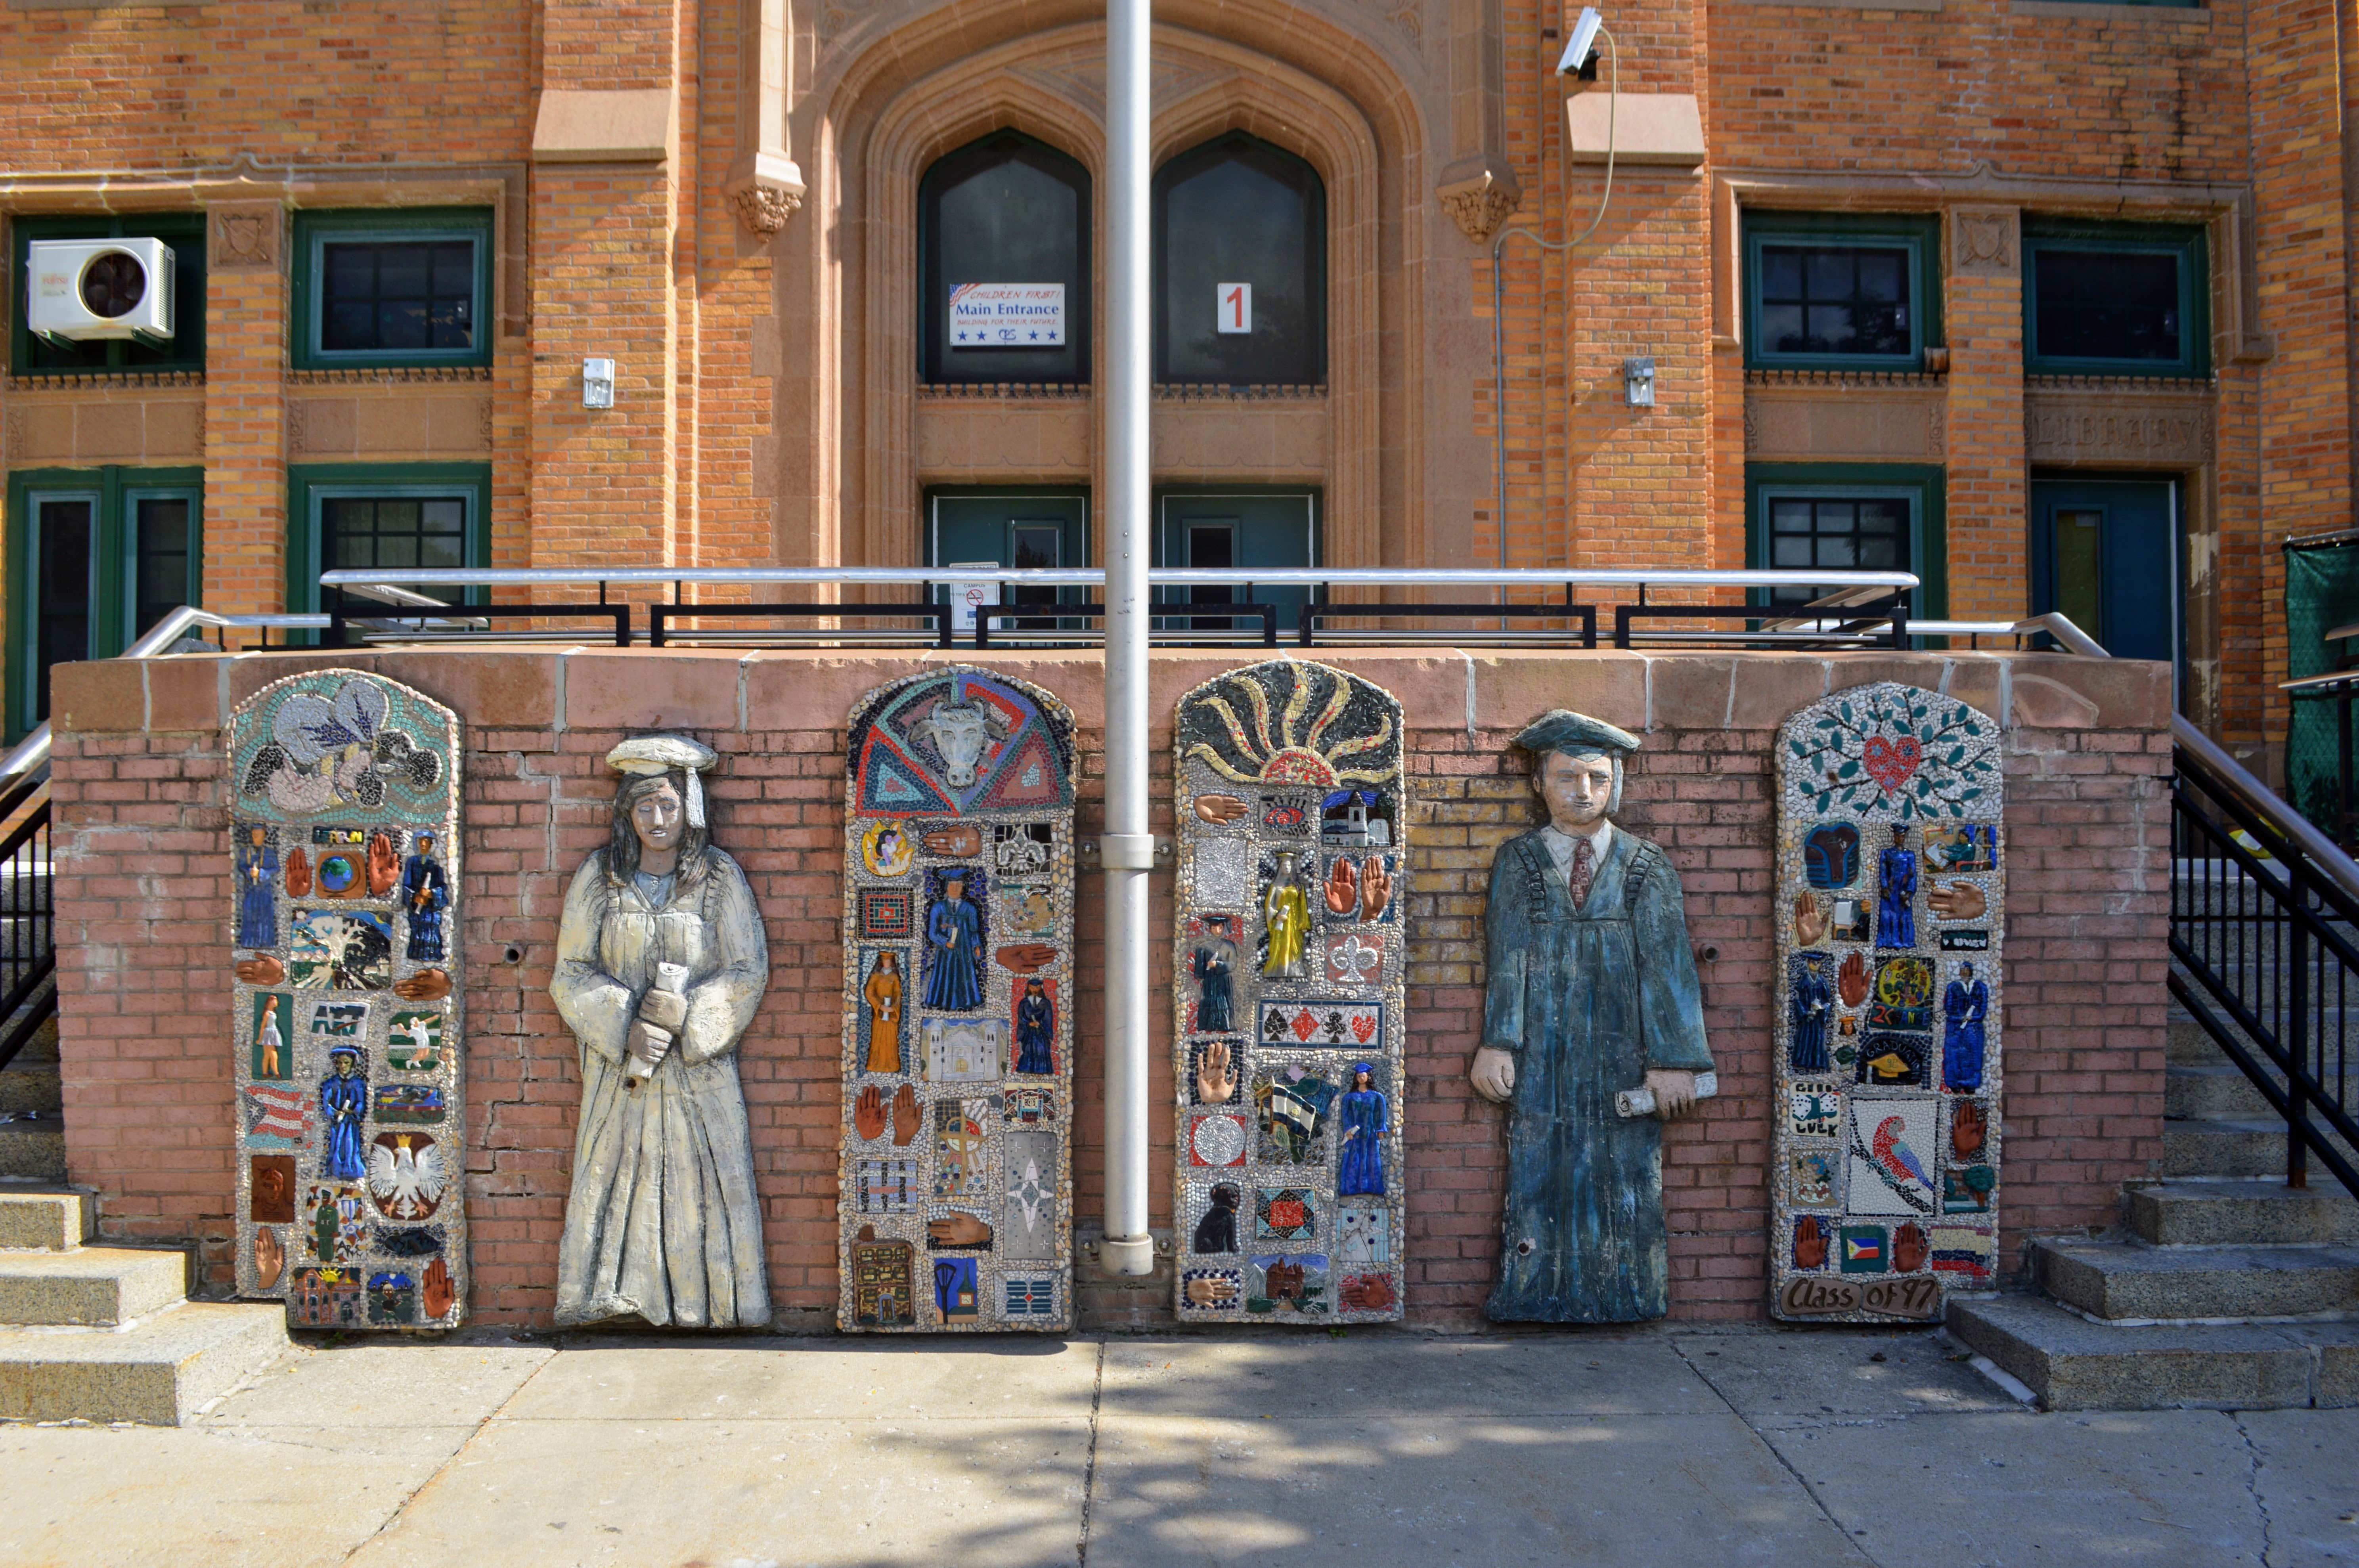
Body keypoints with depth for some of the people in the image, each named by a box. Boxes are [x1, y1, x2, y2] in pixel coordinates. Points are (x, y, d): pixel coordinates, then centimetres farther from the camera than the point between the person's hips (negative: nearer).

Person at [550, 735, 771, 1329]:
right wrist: (625, 1028, -13)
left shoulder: (719, 877, 1)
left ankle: (720, 1306, 7)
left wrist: (689, 1010, -17)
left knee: (710, 1183, -2)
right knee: (612, 1180, 1)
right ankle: (603, 1300, 12)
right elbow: (570, 974, 2)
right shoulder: (597, 878, 4)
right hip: (617, 1061, 1)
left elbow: (750, 971, -2)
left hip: (700, 1066, -1)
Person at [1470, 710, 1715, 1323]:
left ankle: (1621, 1294, 17)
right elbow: (1507, 959, 0)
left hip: (1622, 1057, 0)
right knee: (1540, 1173, 3)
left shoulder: (1647, 867, 4)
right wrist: (1497, 1043, -10)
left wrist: (1674, 1059, -7)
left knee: (1624, 1176, 5)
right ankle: (1540, 1292, 14)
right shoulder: (1517, 862, 6)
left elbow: (1667, 967, 0)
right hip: (1541, 1055, 0)